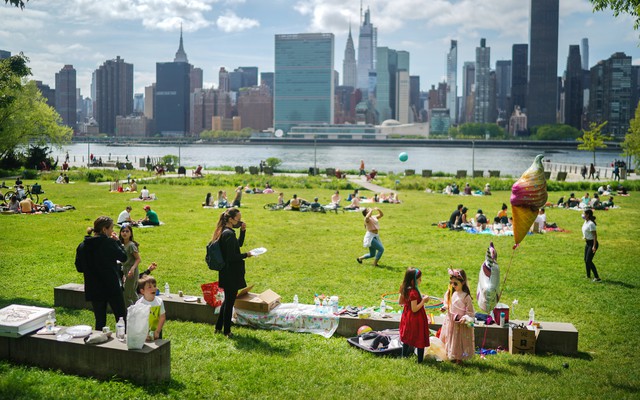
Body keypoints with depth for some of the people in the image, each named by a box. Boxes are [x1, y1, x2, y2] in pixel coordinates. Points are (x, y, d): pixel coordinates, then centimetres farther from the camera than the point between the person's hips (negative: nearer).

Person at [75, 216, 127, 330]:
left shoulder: (82, 246, 2)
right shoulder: (109, 243, -15)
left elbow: (79, 267, 7)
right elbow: (123, 257, -3)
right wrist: (117, 241, 7)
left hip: (94, 290, 5)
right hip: (112, 288, -5)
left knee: (100, 321, 14)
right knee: (122, 318, 7)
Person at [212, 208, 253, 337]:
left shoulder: (224, 232, 9)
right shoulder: (229, 234, -21)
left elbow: (239, 244, 20)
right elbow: (231, 257, -24)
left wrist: (243, 231, 6)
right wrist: (246, 255, -11)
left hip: (227, 273, 10)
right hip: (231, 274, -10)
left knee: (228, 299, 21)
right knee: (230, 301, 3)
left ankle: (218, 327, 29)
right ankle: (226, 331, 15)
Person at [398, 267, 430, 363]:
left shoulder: (404, 289, -4)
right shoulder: (414, 292, -29)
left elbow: (400, 302, 9)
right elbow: (414, 309, -28)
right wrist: (423, 301, -20)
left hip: (407, 316, 9)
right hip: (415, 319, -9)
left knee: (407, 338, 24)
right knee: (420, 340, 6)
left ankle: (404, 356, 36)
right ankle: (420, 360, 12)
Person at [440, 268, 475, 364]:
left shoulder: (466, 297, -20)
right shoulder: (452, 293, -2)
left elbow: (470, 312, -15)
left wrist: (465, 318, -29)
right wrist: (445, 307, -3)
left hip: (460, 324, -6)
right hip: (450, 321, 6)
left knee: (459, 341, 7)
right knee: (451, 340, 17)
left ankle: (459, 359, 23)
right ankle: (453, 357, 33)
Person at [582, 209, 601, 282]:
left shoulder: (591, 224, -21)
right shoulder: (586, 222, 6)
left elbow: (595, 235, -22)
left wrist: (594, 246, -24)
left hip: (592, 243, -10)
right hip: (587, 243, 10)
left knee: (588, 261, -11)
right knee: (586, 260, 15)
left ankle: (597, 277, -5)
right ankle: (588, 276, 28)